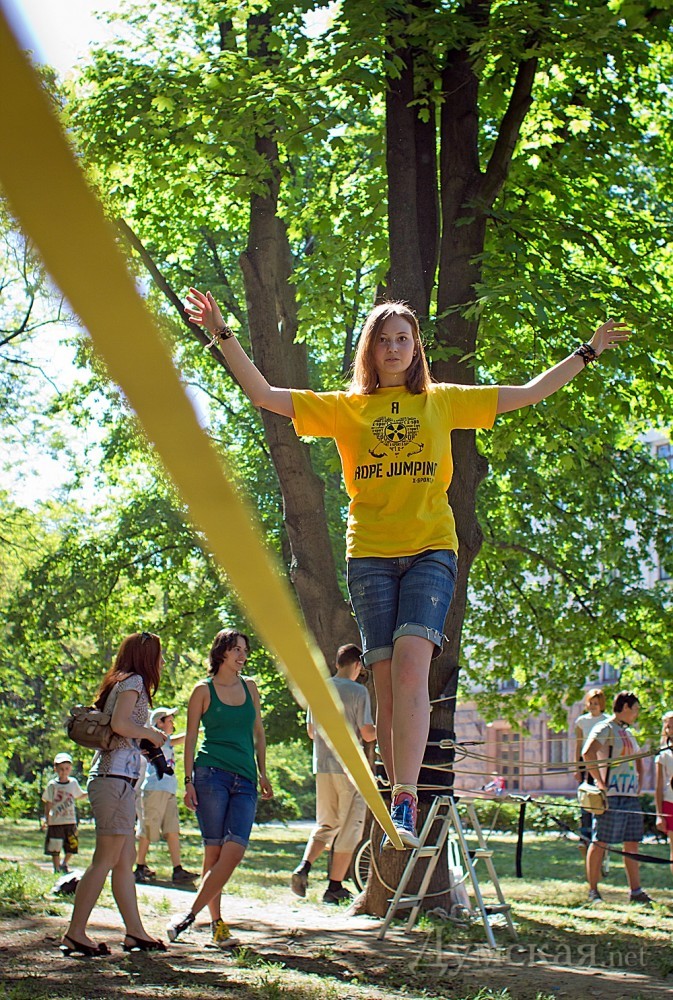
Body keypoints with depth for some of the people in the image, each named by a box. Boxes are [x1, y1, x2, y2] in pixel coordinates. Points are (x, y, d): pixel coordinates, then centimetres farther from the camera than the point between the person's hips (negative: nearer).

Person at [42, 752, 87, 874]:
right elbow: (48, 803, -2)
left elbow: (79, 795, 22)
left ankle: (64, 864, 29)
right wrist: (47, 819, -7)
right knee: (55, 848, 1)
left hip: (70, 821, 3)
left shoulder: (73, 782, 5)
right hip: (55, 822, -3)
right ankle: (57, 869, 16)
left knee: (72, 846, 6)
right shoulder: (52, 785, -5)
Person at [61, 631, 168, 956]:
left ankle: (135, 932, 11)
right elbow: (119, 724, -19)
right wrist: (150, 734, -4)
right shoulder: (133, 681, -5)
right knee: (106, 859, -8)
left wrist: (150, 738, 14)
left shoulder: (121, 683, 21)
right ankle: (75, 934, -8)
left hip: (108, 777, 10)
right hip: (116, 777, -10)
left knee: (126, 860, 9)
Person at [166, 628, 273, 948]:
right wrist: (188, 781, -3)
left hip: (245, 780, 4)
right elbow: (191, 737, 5)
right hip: (211, 774, -4)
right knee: (214, 850, -6)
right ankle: (216, 924, 2)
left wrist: (262, 774, 13)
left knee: (234, 851, -12)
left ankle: (189, 915, -7)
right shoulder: (204, 690, 5)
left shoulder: (249, 687, 16)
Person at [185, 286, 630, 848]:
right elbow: (263, 395, 9)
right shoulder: (346, 407, 12)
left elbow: (529, 393, 20)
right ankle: (405, 813, 5)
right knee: (388, 680, -4)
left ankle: (404, 805, -27)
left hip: (431, 549, -1)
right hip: (370, 554, 1)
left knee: (411, 663, -22)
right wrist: (223, 336, 2)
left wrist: (589, 352, 21)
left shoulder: (443, 400, 14)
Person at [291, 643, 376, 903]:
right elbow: (367, 734, -11)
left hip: (322, 766, 6)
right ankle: (335, 887, 5)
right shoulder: (358, 691, -8)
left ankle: (303, 867, -4)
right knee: (349, 828, 4)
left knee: (325, 824, 17)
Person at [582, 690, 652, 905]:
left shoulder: (627, 733, 20)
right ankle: (593, 891, 0)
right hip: (611, 796, -9)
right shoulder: (605, 728, -8)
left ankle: (636, 890, 12)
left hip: (631, 796, 9)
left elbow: (638, 760, 34)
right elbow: (588, 752, -24)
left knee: (632, 843, 8)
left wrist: (639, 783, 19)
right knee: (600, 842, -4)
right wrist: (599, 781, -23)